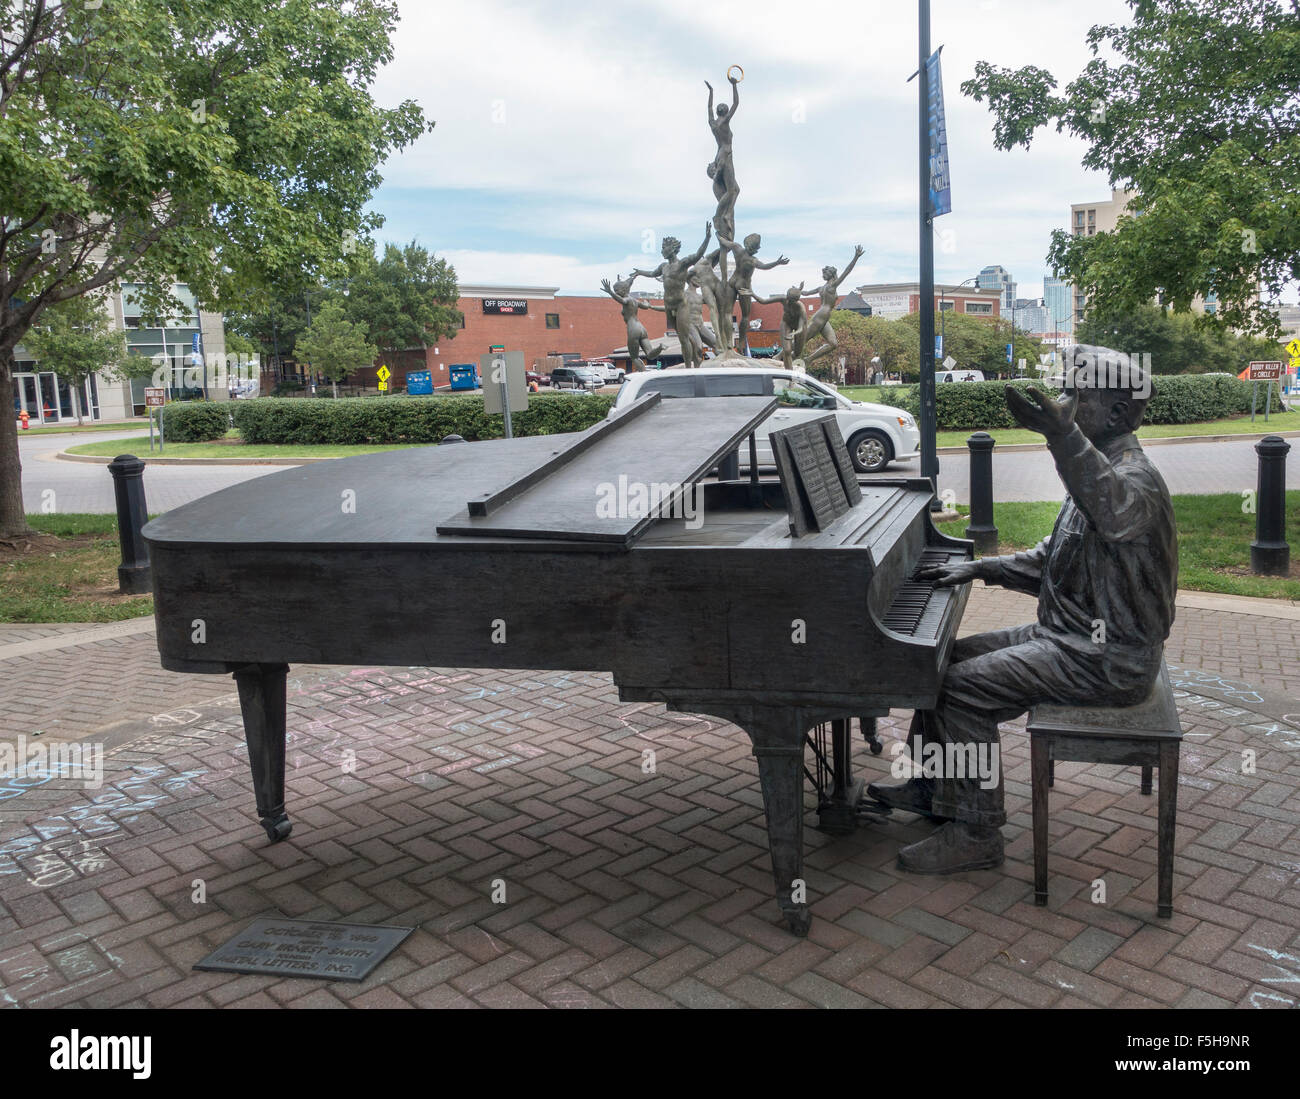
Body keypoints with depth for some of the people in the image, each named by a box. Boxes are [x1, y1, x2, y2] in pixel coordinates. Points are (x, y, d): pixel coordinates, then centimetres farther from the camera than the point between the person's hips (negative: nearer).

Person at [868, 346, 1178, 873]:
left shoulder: (1135, 477, -20)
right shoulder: (1105, 467, 14)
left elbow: (1115, 515, -48)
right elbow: (1050, 562, 21)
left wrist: (1062, 434, -62)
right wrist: (979, 568, 9)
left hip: (1107, 658, -10)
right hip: (1071, 634, 10)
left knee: (962, 688, -19)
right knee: (949, 658, 9)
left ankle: (976, 833, -6)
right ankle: (929, 790, 22)